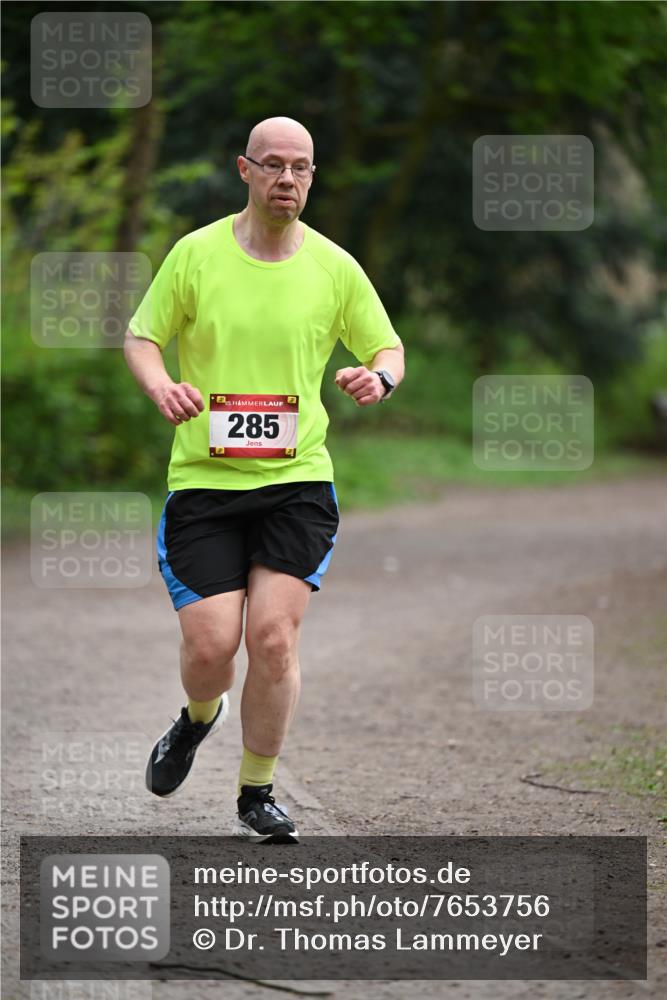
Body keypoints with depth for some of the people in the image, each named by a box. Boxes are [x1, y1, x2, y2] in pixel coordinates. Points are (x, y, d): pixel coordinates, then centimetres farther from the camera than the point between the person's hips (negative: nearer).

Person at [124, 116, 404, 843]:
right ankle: (198, 719, 30)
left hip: (296, 481, 1)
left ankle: (256, 795, 8)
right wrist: (161, 388, -16)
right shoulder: (197, 254, -1)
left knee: (274, 639, -10)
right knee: (211, 644, -7)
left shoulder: (334, 267, 3)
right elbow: (141, 337, 6)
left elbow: (388, 348, 12)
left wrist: (378, 377, -12)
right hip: (202, 480, 0)